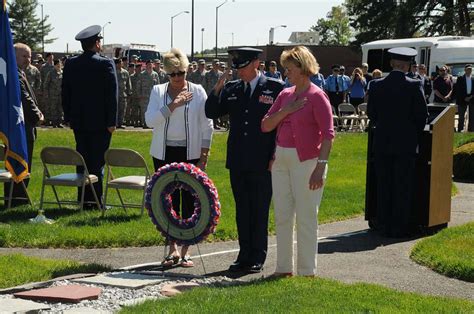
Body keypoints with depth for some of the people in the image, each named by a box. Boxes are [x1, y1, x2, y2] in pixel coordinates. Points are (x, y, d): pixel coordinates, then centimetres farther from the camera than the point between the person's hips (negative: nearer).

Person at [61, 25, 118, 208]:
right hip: (99, 121, -4)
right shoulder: (106, 64, -10)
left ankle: (83, 198, 15)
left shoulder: (70, 64, 3)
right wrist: (112, 121, -7)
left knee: (82, 159, 11)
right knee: (98, 160, 1)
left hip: (79, 121, 4)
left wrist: (68, 117, 16)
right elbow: (112, 94, -12)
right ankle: (95, 199, 3)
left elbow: (65, 93, 8)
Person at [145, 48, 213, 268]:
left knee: (189, 200, -1)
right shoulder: (158, 91, 6)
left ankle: (185, 250, 8)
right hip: (164, 153, 1)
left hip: (190, 153, -1)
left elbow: (207, 126, 2)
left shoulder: (198, 91, 2)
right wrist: (173, 105, -14)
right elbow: (150, 120, -6)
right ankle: (172, 249, 8)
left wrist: (204, 156, -4)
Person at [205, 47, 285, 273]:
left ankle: (258, 258, 12)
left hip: (262, 163, -4)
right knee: (242, 210, 10)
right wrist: (217, 89, -8)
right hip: (238, 162, 4)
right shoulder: (231, 89, 9)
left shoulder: (275, 88, -3)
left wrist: (276, 156, -8)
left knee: (260, 211, 3)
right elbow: (211, 113, 8)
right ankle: (244, 256, 19)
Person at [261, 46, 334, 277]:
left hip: (306, 162, -7)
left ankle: (307, 272, 9)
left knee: (306, 218, 0)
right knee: (282, 217, 11)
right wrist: (286, 110, -8)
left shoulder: (316, 96, -9)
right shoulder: (285, 95, 11)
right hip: (281, 160, 7)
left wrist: (320, 167, -21)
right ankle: (284, 268, 21)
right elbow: (266, 126, 7)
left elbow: (328, 134, -14)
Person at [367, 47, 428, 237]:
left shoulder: (376, 85, -2)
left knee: (383, 186, 10)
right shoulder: (414, 86, -10)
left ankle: (384, 225, 13)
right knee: (403, 186, 5)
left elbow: (371, 113, 4)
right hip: (406, 143, -2)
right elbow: (422, 115, -6)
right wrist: (415, 135, 11)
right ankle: (400, 227, 7)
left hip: (382, 143, 2)